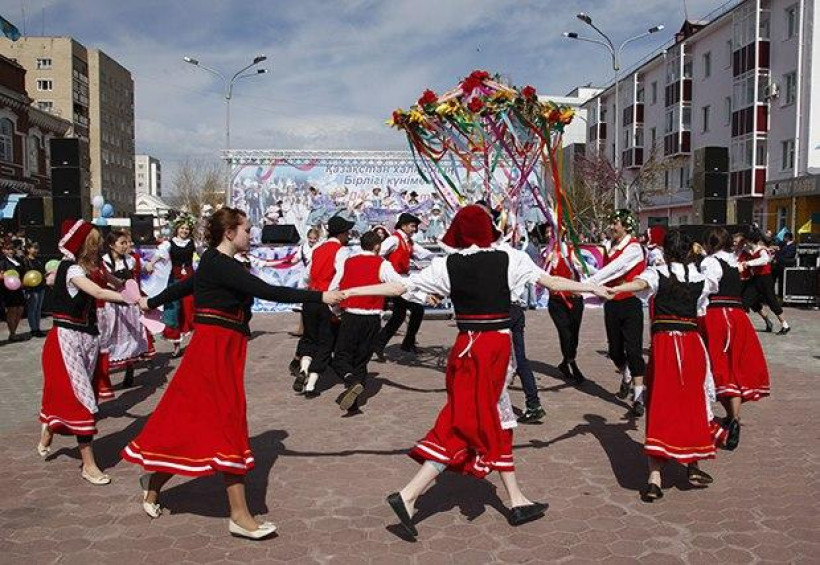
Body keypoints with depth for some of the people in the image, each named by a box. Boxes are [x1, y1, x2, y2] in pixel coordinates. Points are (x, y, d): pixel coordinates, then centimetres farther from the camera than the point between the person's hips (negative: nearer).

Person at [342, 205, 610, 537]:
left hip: (467, 348, 4)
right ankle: (409, 495, -4)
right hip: (497, 345, -4)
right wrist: (593, 288, 17)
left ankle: (517, 501, 25)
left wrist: (347, 292, 2)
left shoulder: (447, 265, -1)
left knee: (496, 422, 15)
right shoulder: (509, 258, -5)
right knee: (468, 424, 2)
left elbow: (398, 287, -4)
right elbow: (552, 282, 2)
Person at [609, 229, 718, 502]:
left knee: (660, 406, -3)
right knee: (692, 403, 16)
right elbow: (712, 286, 32)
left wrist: (611, 289, -43)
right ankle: (693, 466, 29)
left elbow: (640, 283, -26)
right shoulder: (700, 278, 8)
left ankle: (655, 479, -8)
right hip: (692, 343, 3)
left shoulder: (658, 273, -2)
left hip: (663, 343, -2)